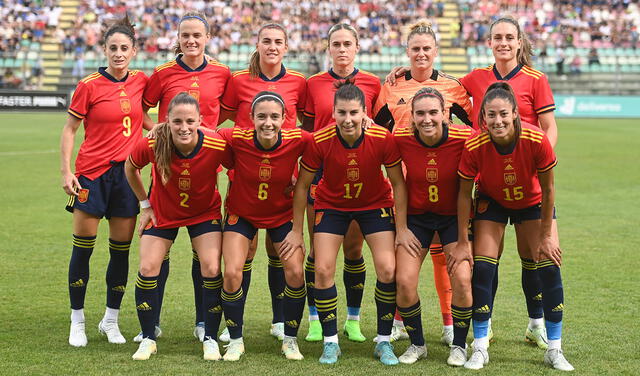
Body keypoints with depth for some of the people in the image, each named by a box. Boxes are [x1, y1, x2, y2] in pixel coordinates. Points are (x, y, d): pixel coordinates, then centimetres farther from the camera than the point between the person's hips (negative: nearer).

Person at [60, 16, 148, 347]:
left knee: (121, 249, 6)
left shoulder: (141, 82, 4)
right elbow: (69, 129, -1)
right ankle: (77, 321, 13)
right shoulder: (89, 86, -6)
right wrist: (66, 171, -8)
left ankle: (111, 320, 20)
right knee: (82, 248, 0)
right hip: (92, 172, -3)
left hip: (127, 172, 4)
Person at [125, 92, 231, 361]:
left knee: (211, 270, -12)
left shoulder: (218, 146, -31)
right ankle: (148, 339, 10)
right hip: (162, 212, 1)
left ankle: (210, 339, 6)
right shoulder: (151, 145, -28)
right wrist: (145, 204, -2)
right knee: (148, 269, -7)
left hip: (205, 213, -1)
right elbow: (130, 168, -4)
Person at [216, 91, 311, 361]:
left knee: (295, 273, -9)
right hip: (241, 213, -1)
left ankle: (290, 339, 13)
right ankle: (235, 340, 10)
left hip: (282, 213, 1)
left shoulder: (298, 141, -25)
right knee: (232, 273, -12)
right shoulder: (236, 139, -27)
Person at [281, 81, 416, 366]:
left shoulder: (382, 139, -26)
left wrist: (402, 229, -11)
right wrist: (297, 230, -7)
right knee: (323, 270, -10)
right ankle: (330, 342, 8)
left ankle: (384, 341, 6)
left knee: (388, 270, -12)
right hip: (331, 205, 0)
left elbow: (398, 183, -12)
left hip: (375, 205, 0)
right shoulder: (319, 141, -25)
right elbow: (302, 185, -11)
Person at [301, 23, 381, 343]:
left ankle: (353, 321, 14)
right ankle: (315, 320, 12)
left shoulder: (372, 83, 4)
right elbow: (306, 129, 9)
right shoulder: (313, 84, 5)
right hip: (322, 170, 0)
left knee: (353, 248, 3)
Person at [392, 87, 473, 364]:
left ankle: (459, 345, 10)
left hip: (453, 215, -1)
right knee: (404, 281, -10)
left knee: (462, 280, -14)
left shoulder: (463, 138, -22)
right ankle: (417, 344, 14)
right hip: (416, 215, 1)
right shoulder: (400, 139, -18)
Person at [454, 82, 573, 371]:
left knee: (549, 268, -8)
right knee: (482, 269, -11)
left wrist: (546, 236, -12)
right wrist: (462, 241, -14)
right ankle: (480, 349, 2)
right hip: (492, 203, 0)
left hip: (532, 203, 0)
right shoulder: (474, 146, -30)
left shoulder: (537, 140, -31)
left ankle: (555, 350, 5)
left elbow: (548, 190, -17)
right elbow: (464, 193, -16)